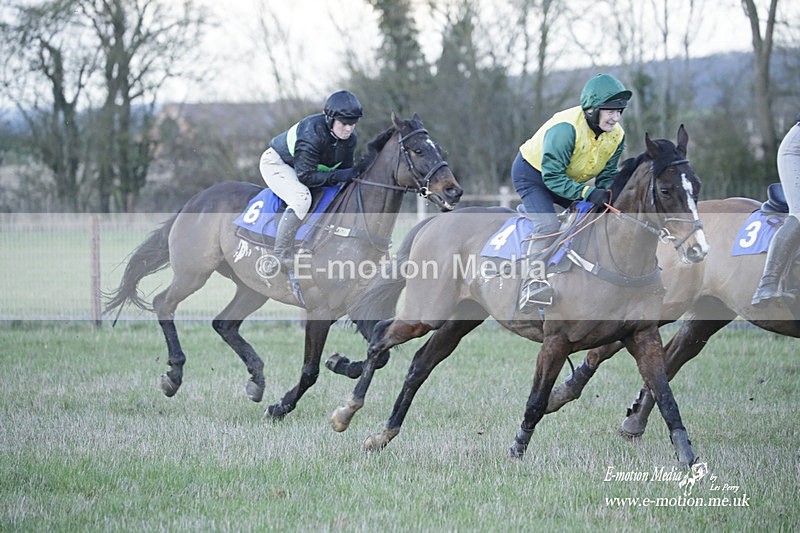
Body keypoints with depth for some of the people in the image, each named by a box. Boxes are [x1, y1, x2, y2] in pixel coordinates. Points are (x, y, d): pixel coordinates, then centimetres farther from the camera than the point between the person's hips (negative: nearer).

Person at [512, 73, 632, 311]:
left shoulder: (616, 136, -13)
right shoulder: (566, 128, -36)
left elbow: (607, 176, -5)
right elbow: (552, 177, -35)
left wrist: (608, 195, -28)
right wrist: (588, 192, -45)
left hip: (570, 179, 8)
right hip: (532, 173, -8)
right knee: (548, 224, -29)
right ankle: (533, 285, -33)